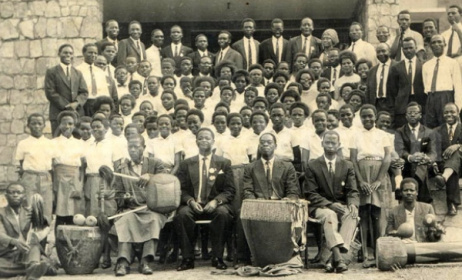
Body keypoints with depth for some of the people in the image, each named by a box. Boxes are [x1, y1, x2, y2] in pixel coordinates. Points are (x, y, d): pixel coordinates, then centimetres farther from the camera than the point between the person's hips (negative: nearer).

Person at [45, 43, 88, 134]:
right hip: (58, 114, -3)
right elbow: (50, 92, -3)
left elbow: (84, 92, 12)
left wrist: (76, 103, -9)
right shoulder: (51, 72, 7)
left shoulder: (78, 73, 21)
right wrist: (66, 106, -11)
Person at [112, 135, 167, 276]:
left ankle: (145, 261, -37)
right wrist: (124, 198, -9)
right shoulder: (121, 168, 18)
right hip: (130, 209, 1)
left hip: (152, 208, -1)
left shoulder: (155, 164, 15)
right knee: (126, 220, -33)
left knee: (154, 219, -35)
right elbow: (118, 194, 14)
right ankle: (123, 262, -40)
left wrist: (150, 176, -16)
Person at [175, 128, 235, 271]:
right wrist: (191, 201, -12)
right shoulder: (186, 164, 14)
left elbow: (230, 190, 5)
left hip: (215, 205, -1)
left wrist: (216, 201, -14)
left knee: (223, 213, -34)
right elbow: (181, 189, 8)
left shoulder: (224, 163, 11)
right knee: (182, 213, -32)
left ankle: (217, 258, -22)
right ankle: (188, 258, -22)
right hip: (192, 204, 1)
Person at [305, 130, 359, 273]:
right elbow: (311, 194, -2)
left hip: (342, 206, 2)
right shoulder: (312, 166, 4)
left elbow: (353, 191, 7)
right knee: (329, 215, -37)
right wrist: (330, 204, -17)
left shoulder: (347, 166, 12)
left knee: (353, 215, -32)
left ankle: (334, 258, -40)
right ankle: (338, 257, -49)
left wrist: (352, 204, -17)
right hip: (320, 206, -2)